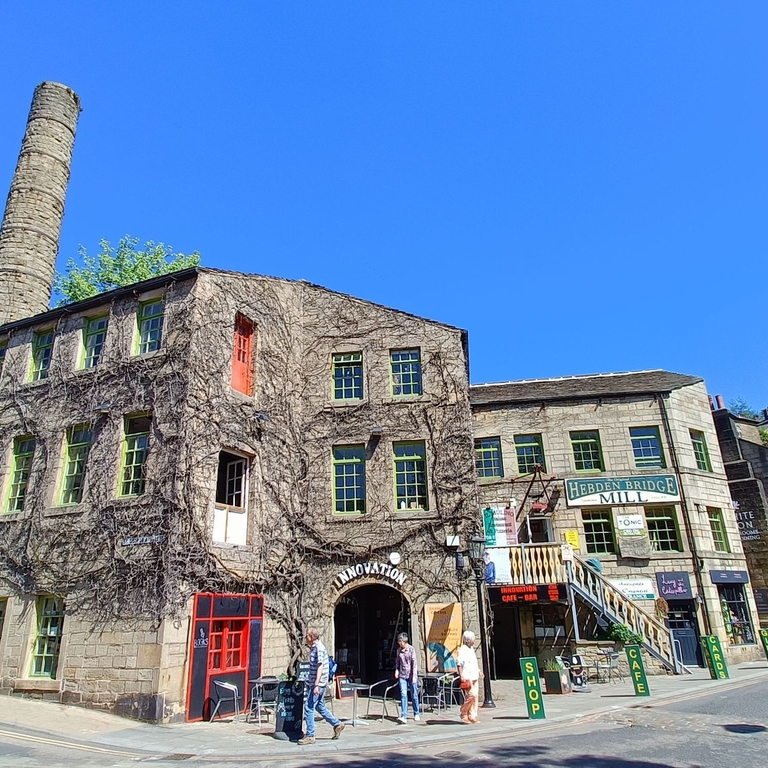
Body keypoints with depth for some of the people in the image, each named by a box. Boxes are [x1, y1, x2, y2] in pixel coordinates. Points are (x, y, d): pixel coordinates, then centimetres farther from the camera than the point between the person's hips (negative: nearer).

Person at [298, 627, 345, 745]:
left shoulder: (319, 648, -17)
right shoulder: (315, 647, 13)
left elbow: (320, 667, -22)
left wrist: (316, 685, -25)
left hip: (318, 683, -10)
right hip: (314, 683, 10)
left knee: (308, 708, -5)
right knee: (320, 707, 17)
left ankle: (310, 736, 4)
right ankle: (337, 724, 26)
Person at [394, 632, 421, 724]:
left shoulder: (411, 649, -8)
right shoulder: (399, 650, 7)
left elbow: (414, 662, -10)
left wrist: (414, 676, -15)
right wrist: (396, 670, 3)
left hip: (411, 675, -3)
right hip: (402, 675, 3)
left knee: (414, 695, 7)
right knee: (403, 695, -9)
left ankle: (416, 714, 27)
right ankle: (403, 717, -11)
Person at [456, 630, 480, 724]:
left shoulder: (471, 650, 20)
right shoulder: (462, 650, -9)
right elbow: (459, 664, -14)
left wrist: (478, 671, 22)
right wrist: (461, 675, -21)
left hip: (474, 677, 9)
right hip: (467, 677, -9)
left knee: (475, 696, 6)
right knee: (471, 695, -14)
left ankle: (472, 716, 11)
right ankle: (464, 714, 0)